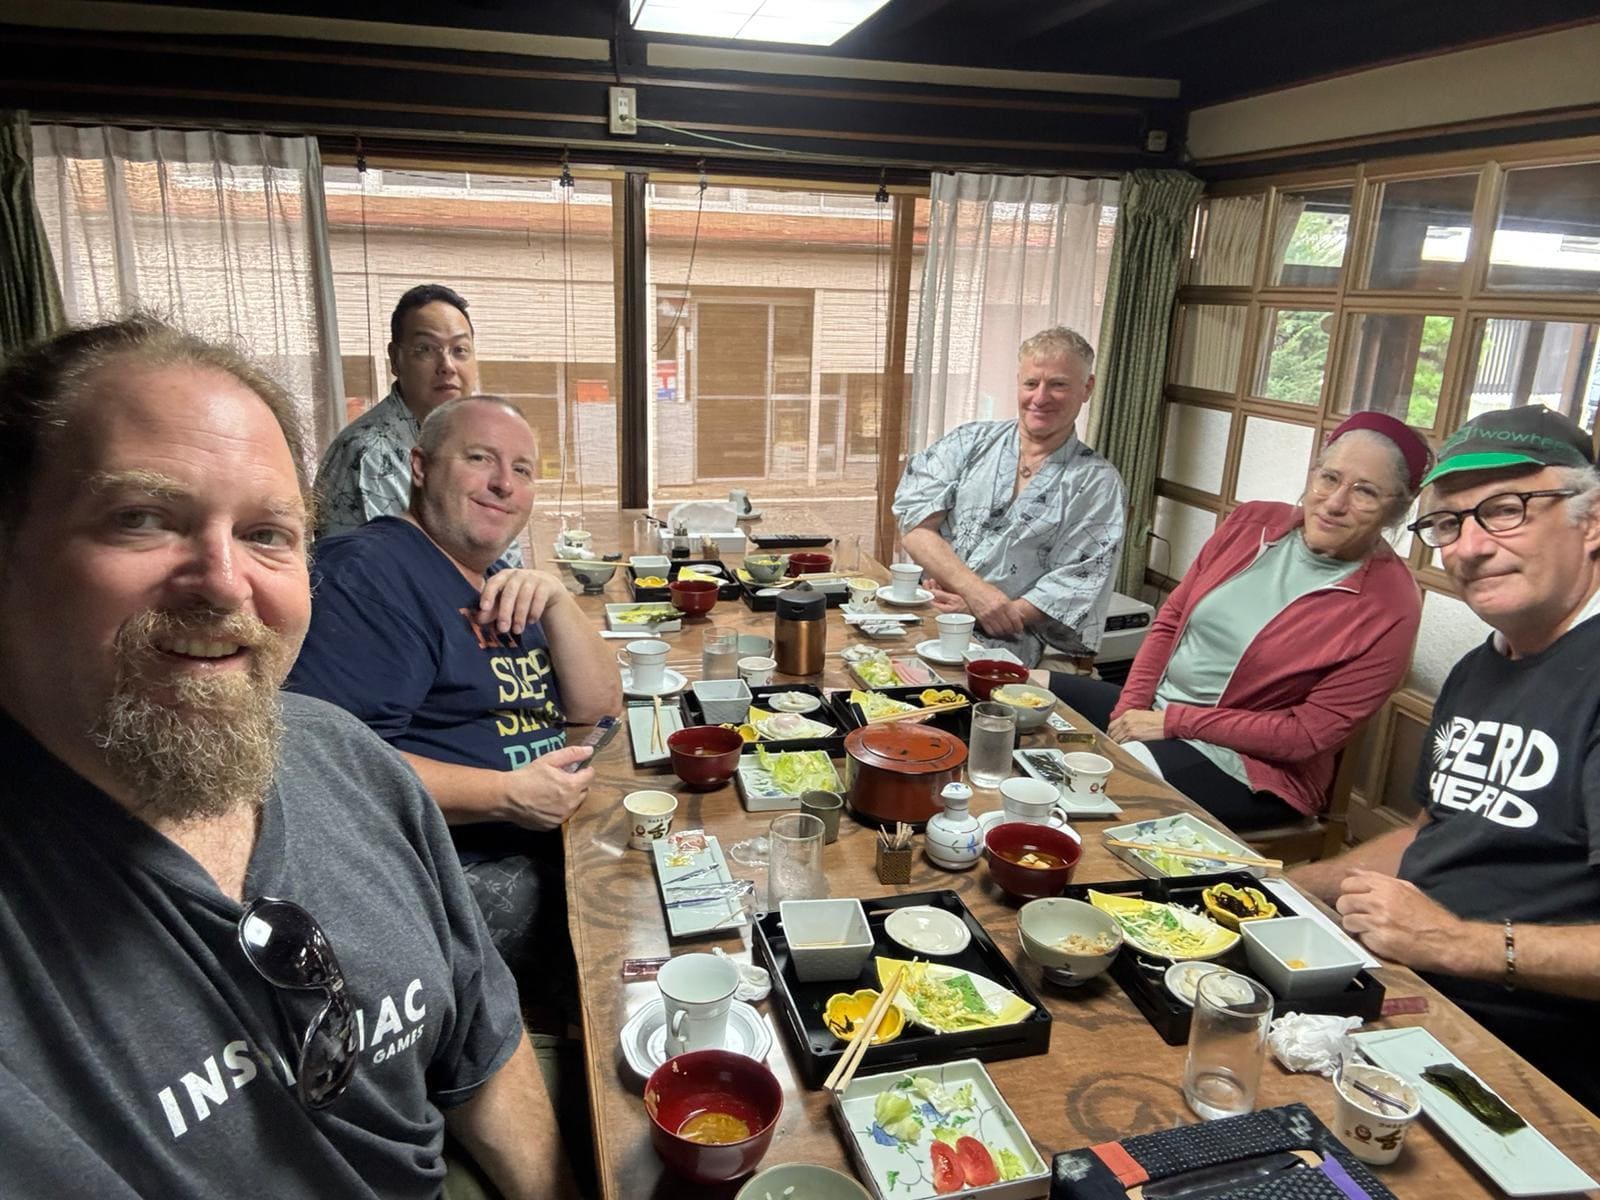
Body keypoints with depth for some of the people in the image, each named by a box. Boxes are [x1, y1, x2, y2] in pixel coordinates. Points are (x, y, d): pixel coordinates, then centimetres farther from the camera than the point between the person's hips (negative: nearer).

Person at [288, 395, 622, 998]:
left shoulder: (501, 586, 16)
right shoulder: (367, 572, -13)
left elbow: (599, 707, 10)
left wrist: (557, 602, -6)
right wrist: (506, 795, -24)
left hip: (544, 846, 9)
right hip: (461, 875, -9)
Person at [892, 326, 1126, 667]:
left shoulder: (1098, 482, 7)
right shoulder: (969, 441, 11)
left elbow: (1076, 588, -1)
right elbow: (915, 525, 0)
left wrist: (1004, 614, -15)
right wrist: (975, 589, -14)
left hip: (1008, 647, -1)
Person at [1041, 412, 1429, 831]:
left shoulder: (1390, 607, -15)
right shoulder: (1251, 522, -1)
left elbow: (1308, 734, -15)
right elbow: (1169, 622, 5)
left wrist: (1174, 722, -18)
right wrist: (1130, 710, -8)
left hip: (1249, 770, -6)